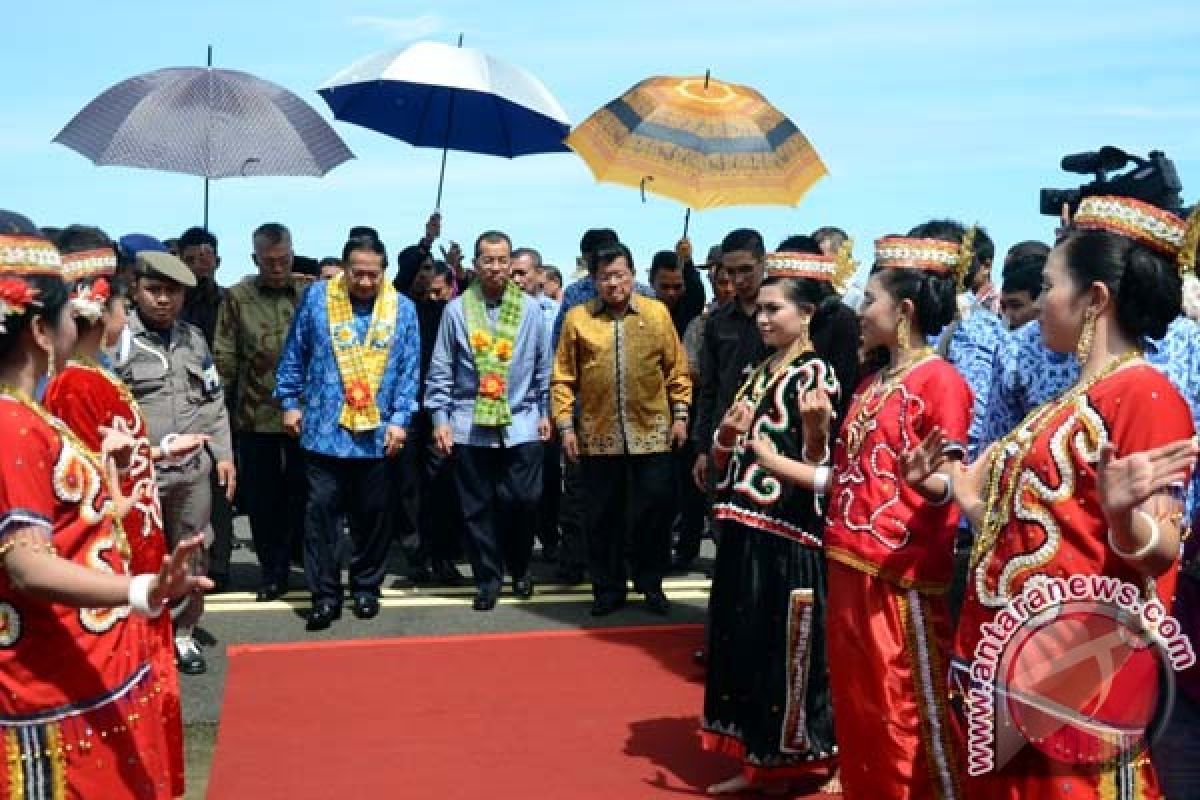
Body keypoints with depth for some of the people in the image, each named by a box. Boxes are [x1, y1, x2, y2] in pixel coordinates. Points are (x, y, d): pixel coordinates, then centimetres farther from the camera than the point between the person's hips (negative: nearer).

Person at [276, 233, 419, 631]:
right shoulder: (316, 297, 0)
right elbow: (294, 355, 7)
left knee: (372, 514, 10)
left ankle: (366, 588, 26)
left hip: (378, 433, 1)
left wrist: (400, 419, -4)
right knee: (321, 511, -2)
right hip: (324, 430, -1)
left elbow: (408, 371, 3)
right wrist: (289, 401, 4)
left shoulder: (402, 308, 2)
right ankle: (325, 595, 8)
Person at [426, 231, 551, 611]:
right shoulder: (457, 310, 0)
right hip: (470, 426, 0)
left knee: (523, 501, 1)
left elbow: (543, 366, 9)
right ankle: (487, 579, 18)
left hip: (521, 424, 0)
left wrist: (545, 412, 10)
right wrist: (440, 417, -1)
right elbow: (441, 370, 3)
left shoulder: (530, 309, 3)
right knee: (478, 507, 5)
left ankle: (519, 568, 25)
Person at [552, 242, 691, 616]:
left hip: (651, 434, 0)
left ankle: (651, 585, 21)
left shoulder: (657, 313, 2)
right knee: (602, 516, 8)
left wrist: (680, 415, 0)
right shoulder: (577, 318, 2)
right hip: (597, 436, 0)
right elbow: (563, 377, 2)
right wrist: (565, 425, -3)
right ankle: (608, 588, 20)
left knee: (654, 512, 6)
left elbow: (677, 370, 5)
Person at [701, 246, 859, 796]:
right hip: (744, 531, 8)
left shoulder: (817, 374, -8)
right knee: (741, 645, 12)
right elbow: (725, 457, 14)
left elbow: (818, 467, -15)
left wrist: (813, 427, -33)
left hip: (787, 538, -8)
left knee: (784, 651, 2)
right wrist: (729, 432, -7)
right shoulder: (759, 373, 13)